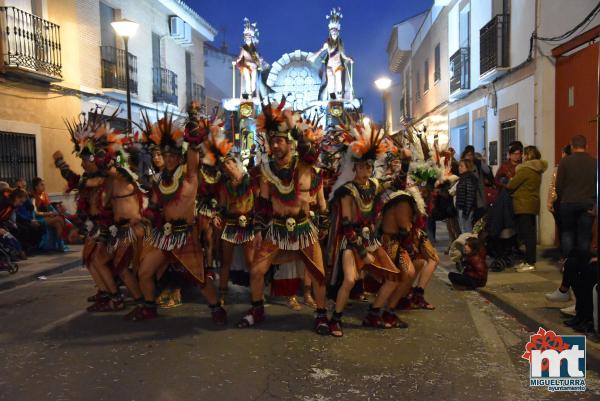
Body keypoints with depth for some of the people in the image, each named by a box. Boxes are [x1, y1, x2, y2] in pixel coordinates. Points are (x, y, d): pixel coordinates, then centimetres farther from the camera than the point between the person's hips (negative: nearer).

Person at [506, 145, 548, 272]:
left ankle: (530, 263, -3)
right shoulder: (537, 170, 14)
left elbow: (511, 185, -15)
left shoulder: (526, 170, -15)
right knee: (531, 233, 12)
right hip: (532, 204, 9)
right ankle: (529, 260, 19)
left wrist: (511, 180, 5)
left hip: (524, 205, -9)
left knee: (526, 234, -6)